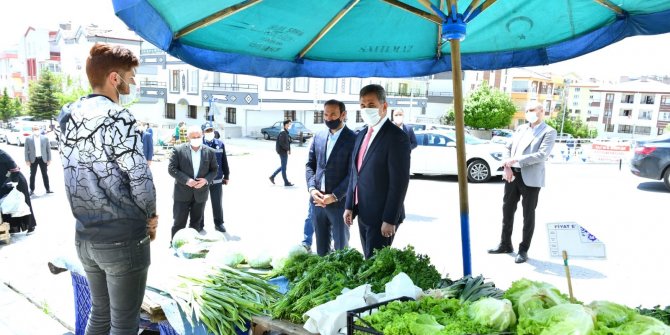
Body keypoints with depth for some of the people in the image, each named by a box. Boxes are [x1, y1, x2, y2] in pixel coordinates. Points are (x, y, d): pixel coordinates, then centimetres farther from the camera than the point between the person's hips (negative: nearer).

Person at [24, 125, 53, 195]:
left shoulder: (45, 138, 1)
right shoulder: (28, 139, -2)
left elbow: (48, 149, 4)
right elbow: (26, 150, 0)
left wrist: (49, 159, 1)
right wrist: (27, 160, -4)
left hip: (43, 159, 1)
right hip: (33, 159, -1)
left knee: (45, 174, 8)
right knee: (32, 175, 6)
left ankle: (48, 189, 13)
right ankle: (32, 190, 13)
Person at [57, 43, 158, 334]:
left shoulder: (69, 118, 7)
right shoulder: (117, 117, -17)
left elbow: (81, 176, 11)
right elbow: (140, 177, -17)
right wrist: (150, 215, 0)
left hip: (85, 237, 8)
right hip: (123, 239, -8)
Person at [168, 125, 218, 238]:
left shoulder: (210, 152, 2)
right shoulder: (178, 150, -5)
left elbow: (214, 169, 6)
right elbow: (171, 168, -7)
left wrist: (206, 180, -13)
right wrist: (186, 180, -19)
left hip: (201, 192, 2)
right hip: (182, 192, -2)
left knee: (196, 222, 13)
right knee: (179, 222, 4)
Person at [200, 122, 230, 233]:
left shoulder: (220, 144, 3)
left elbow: (224, 161, 7)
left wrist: (226, 176, 8)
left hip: (217, 180, 2)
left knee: (217, 203, 12)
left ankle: (218, 223, 26)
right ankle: (199, 224, 25)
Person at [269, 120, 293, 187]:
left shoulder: (286, 132, 13)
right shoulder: (282, 133, -17)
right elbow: (281, 143, -23)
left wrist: (289, 149, 8)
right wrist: (287, 149, -17)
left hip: (284, 151, 10)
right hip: (283, 152, -10)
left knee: (283, 166, 18)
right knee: (284, 167, 0)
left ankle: (272, 176, 24)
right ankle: (286, 182, 8)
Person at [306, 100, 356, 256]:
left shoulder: (353, 139, -9)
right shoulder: (319, 137, 9)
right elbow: (310, 165, 10)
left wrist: (335, 196, -17)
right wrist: (312, 189, -6)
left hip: (340, 202, -5)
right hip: (318, 201, 5)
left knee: (341, 249, 9)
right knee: (321, 247, 16)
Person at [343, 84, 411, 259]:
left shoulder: (397, 137, -15)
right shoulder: (362, 134, 11)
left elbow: (399, 182, -18)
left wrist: (390, 220, -18)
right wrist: (349, 206, 10)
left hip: (381, 216, -7)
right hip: (362, 214, 7)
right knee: (368, 260, 17)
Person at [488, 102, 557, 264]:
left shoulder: (549, 132, -5)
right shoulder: (521, 128, 13)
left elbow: (542, 155, -17)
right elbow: (508, 147, 14)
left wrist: (516, 159, -21)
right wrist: (507, 166, -3)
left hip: (530, 179, -6)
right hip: (512, 175, 6)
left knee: (528, 214, 4)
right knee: (507, 210, 12)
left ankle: (523, 250, 16)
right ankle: (505, 244, 27)